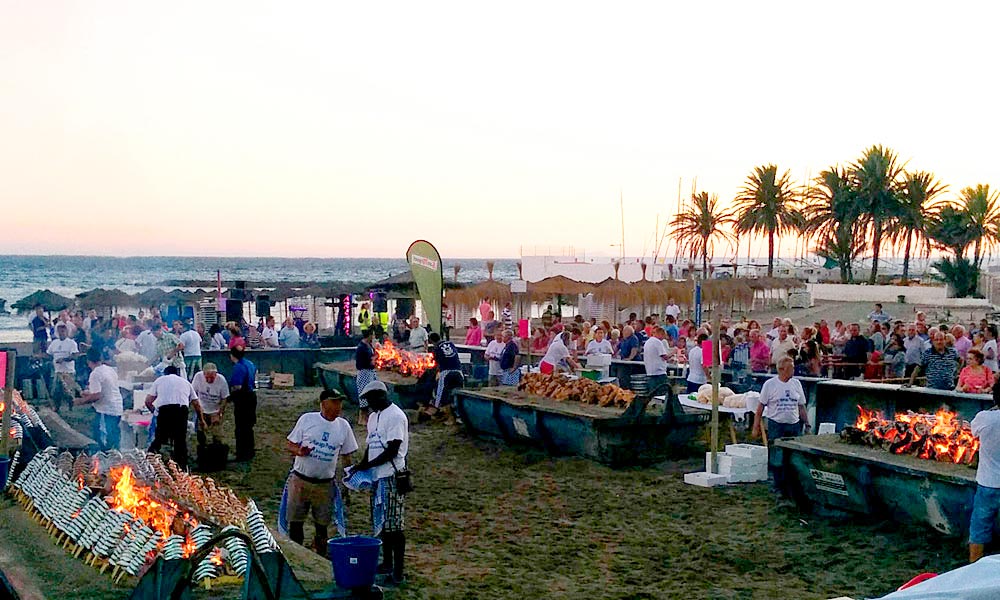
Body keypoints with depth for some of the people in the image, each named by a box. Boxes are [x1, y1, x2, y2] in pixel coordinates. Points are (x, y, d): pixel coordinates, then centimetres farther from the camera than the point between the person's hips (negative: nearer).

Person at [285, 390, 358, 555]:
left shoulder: (343, 426, 2)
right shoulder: (307, 419, -4)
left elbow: (346, 456, 9)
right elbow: (290, 444, 0)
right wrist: (299, 451, -20)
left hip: (326, 484, 1)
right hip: (300, 480, -1)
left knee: (322, 525, 8)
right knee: (295, 522, 6)